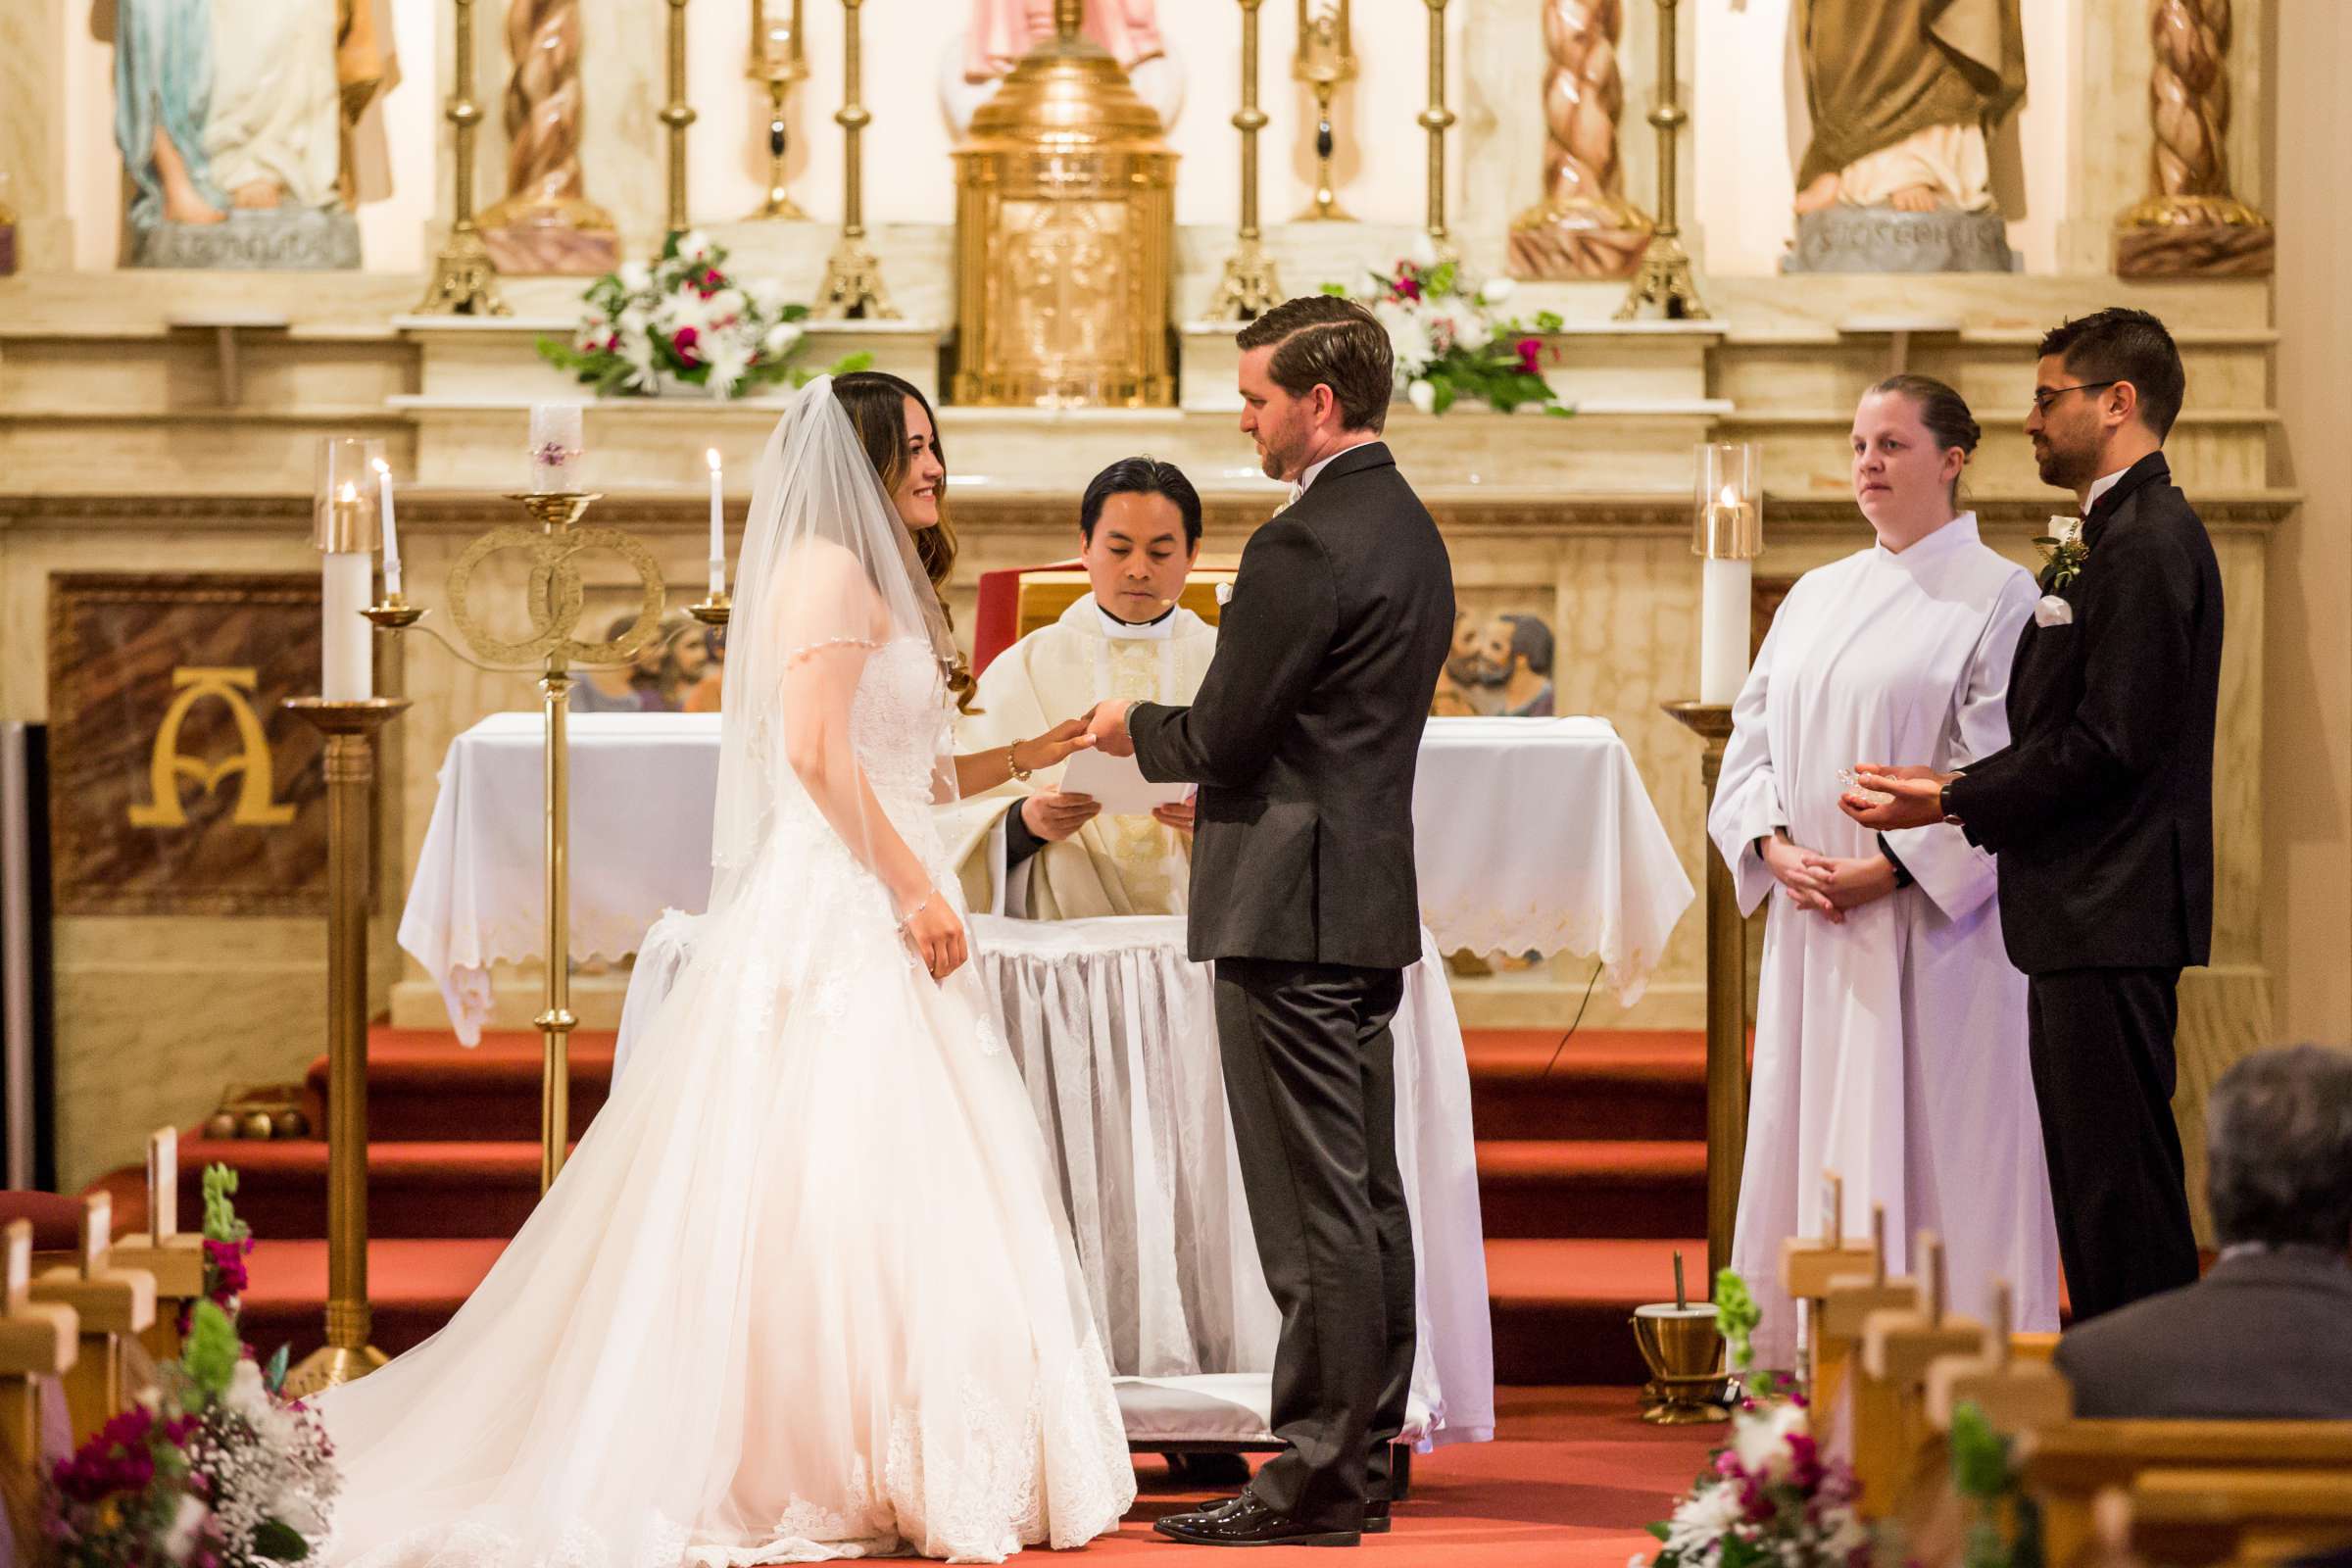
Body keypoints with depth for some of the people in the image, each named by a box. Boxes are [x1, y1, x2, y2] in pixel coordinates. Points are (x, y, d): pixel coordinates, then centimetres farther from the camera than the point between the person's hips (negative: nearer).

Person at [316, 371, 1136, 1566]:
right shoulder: (829, 567, -8)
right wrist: (915, 887, -17)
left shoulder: (875, 583, 23)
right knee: (841, 1188, -9)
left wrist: (1032, 755, 23)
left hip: (873, 919, 10)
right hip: (835, 917, -10)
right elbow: (815, 752, -18)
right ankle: (831, 1472, -7)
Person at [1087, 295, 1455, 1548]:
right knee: (1367, 1197, 12)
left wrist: (1133, 730, 4)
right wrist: (1201, 773, 20)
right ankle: (1362, 1458, 17)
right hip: (1372, 899, 10)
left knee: (1314, 1210, -7)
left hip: (1290, 914, -10)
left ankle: (1315, 1478, -5)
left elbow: (1221, 734, -16)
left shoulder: (1305, 544, -17)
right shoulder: (1409, 530, 14)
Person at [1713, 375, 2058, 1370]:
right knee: (1813, 1146, 5)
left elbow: (2001, 776, -10)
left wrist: (1890, 870, -17)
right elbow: (1753, 739, 12)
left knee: (1930, 1155, -5)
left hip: (1932, 929, -6)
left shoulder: (1996, 597, -3)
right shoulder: (1816, 596, 15)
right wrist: (1777, 849, -6)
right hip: (1814, 926, 6)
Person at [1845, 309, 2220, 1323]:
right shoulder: (2116, 536, 19)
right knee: (2093, 1174, 13)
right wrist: (1961, 787, 9)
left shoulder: (2148, 544, -15)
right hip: (2084, 911, 11)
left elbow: (2108, 745, -20)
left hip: (2111, 920, -11)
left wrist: (1952, 802, -14)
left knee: (2119, 1177, -8)